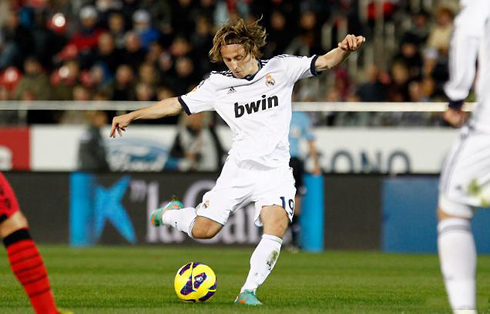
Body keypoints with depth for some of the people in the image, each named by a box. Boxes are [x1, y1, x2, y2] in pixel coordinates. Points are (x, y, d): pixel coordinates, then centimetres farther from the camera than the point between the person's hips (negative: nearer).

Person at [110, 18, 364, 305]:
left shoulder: (280, 68, -2)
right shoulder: (218, 84, 2)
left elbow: (324, 62, -9)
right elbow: (177, 104, 10)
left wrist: (345, 49, -31)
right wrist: (131, 116, 9)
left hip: (275, 170, -1)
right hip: (238, 169, 1)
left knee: (276, 225, -24)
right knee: (203, 230, -3)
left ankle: (248, 291, -15)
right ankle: (170, 213, 30)